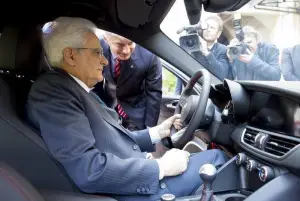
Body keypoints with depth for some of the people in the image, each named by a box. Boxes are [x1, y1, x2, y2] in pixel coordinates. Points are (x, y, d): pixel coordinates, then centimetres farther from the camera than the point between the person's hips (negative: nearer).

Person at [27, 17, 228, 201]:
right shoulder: (52, 91, -19)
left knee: (214, 155, 16)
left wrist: (156, 132, 7)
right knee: (216, 157, 3)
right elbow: (89, 170, -29)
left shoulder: (79, 90, 12)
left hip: (139, 175, 9)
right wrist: (161, 167, -21)